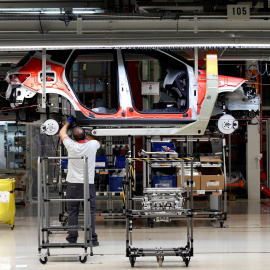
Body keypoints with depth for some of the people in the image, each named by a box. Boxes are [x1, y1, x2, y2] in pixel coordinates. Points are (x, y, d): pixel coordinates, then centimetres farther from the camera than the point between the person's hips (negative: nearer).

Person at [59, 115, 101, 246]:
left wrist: (69, 122, 27)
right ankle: (92, 238, -2)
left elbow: (62, 133, 12)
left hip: (73, 184, 0)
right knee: (90, 211, 1)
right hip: (89, 184, 0)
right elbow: (99, 142, 22)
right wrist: (87, 135, 29)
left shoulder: (71, 146, -9)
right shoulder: (92, 145, -6)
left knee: (72, 212, 7)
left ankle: (72, 238, 7)